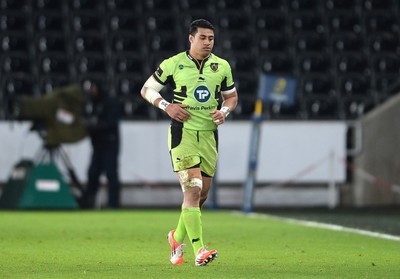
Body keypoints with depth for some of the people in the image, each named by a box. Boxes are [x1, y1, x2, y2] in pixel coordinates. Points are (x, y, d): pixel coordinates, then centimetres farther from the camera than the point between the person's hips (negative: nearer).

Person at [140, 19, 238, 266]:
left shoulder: (222, 67, 7)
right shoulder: (173, 64, -3)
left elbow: (231, 96, 19)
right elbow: (147, 89, 5)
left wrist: (225, 111, -2)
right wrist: (166, 106, -11)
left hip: (209, 134, 5)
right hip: (183, 132, -5)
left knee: (203, 194, 9)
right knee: (193, 189, -17)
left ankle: (178, 237, 34)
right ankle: (199, 251, -20)